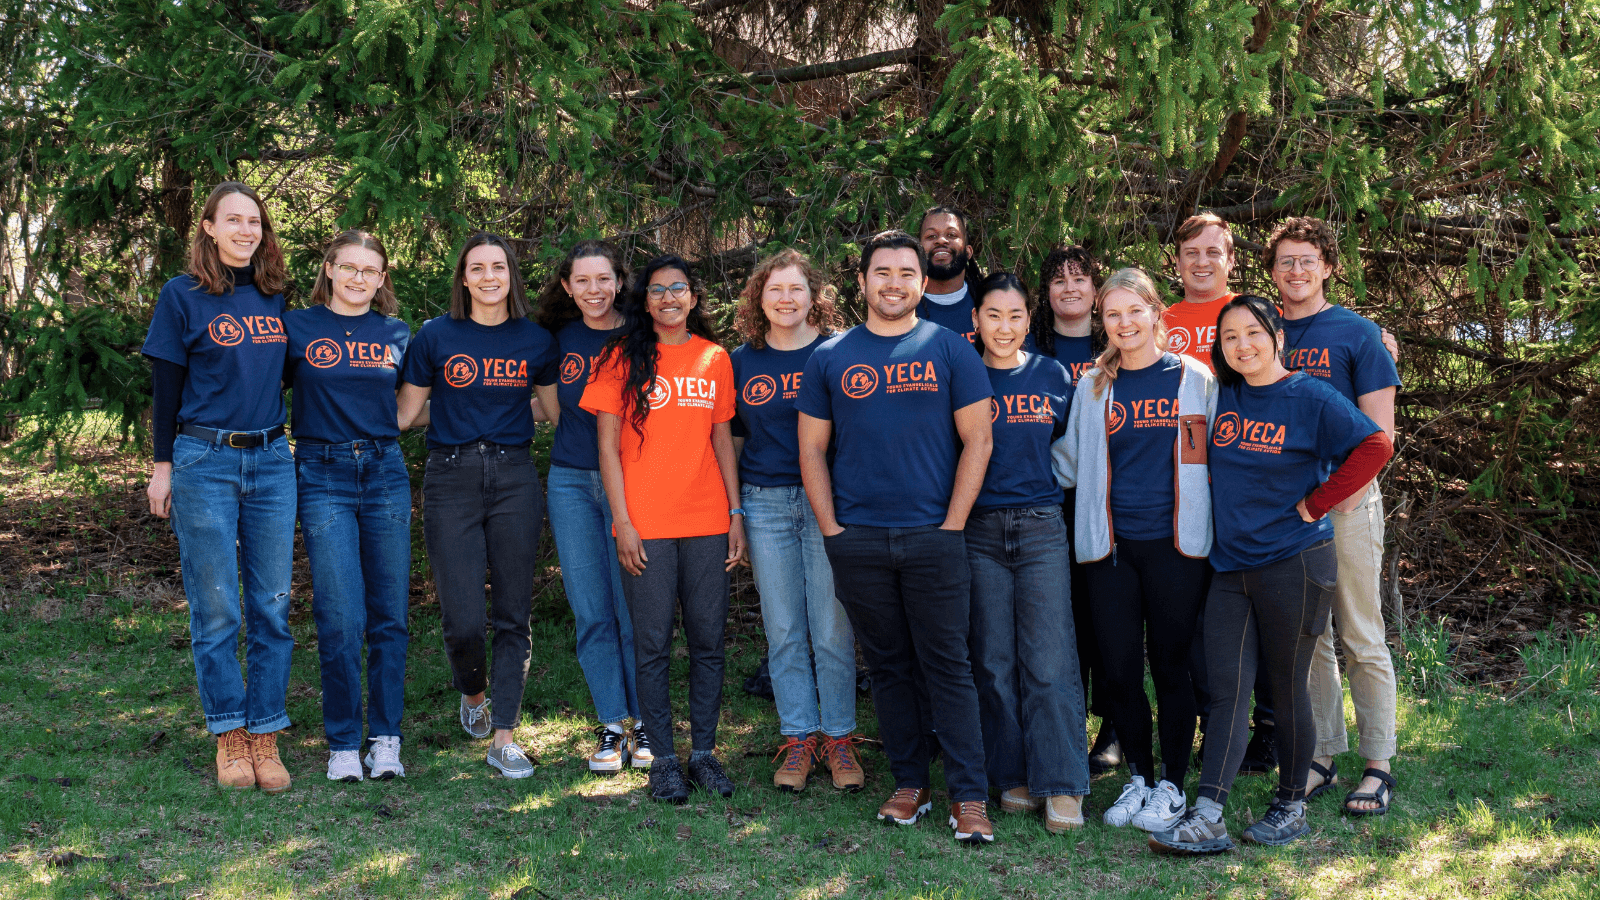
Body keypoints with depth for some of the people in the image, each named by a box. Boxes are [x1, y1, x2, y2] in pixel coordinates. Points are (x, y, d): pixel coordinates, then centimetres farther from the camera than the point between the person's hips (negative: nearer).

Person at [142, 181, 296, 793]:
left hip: (271, 461, 4)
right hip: (204, 462, -4)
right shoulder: (182, 296, -1)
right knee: (216, 610, 0)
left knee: (271, 606, 3)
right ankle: (229, 735, 12)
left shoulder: (273, 297, 11)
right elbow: (166, 386, 0)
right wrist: (162, 466, -2)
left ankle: (265, 735, 11)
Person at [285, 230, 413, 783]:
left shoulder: (396, 333, 11)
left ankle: (386, 739, 14)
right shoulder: (298, 328, 4)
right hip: (324, 478, -2)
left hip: (386, 474, 3)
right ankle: (343, 743, 7)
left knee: (389, 616, 3)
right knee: (341, 619, -6)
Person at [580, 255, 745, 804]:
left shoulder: (715, 358, 9)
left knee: (708, 641, 6)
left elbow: (722, 440, 13)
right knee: (653, 644, 2)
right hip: (646, 525, -3)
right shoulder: (623, 358, 0)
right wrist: (622, 521, -8)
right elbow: (608, 446, -1)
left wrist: (736, 513, 7)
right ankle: (664, 758, 12)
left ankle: (704, 752, 18)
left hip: (707, 522, 3)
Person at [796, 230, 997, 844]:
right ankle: (910, 784, 21)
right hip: (857, 540, 2)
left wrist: (952, 525, -6)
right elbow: (812, 450, 9)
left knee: (947, 666, -1)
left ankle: (968, 796, 5)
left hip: (933, 537, -2)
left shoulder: (950, 350, 3)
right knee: (888, 666, 9)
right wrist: (832, 529, 0)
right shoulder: (830, 358, 7)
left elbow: (977, 440, 0)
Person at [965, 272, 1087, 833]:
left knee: (1050, 662, -5)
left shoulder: (1053, 377, 7)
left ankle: (1062, 787, 2)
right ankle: (1014, 777, 16)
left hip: (1041, 528, 0)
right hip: (980, 531, 0)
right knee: (994, 661, 4)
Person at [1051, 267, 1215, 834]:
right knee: (1119, 666, 4)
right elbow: (1068, 462, 16)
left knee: (1170, 664, 3)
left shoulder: (1194, 379, 4)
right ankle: (1139, 777, 21)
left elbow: (1218, 456, 8)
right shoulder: (1093, 388, 10)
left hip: (1176, 543, -2)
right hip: (1111, 545, 2)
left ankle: (1172, 784, 16)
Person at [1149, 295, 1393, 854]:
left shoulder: (1311, 399, -6)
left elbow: (1375, 446, -13)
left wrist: (1315, 503, -13)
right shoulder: (1222, 400, 9)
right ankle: (1207, 818, -6)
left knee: (1288, 689, 5)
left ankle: (1292, 806, 20)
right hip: (1230, 565, 5)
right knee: (1226, 691, -2)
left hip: (1294, 565, -4)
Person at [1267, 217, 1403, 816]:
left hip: (1347, 503, -4)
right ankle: (1321, 758, 17)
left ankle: (1378, 766, 6)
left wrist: (1342, 496, -13)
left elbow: (1379, 433, -3)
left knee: (1362, 640, -1)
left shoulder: (1358, 333, 0)